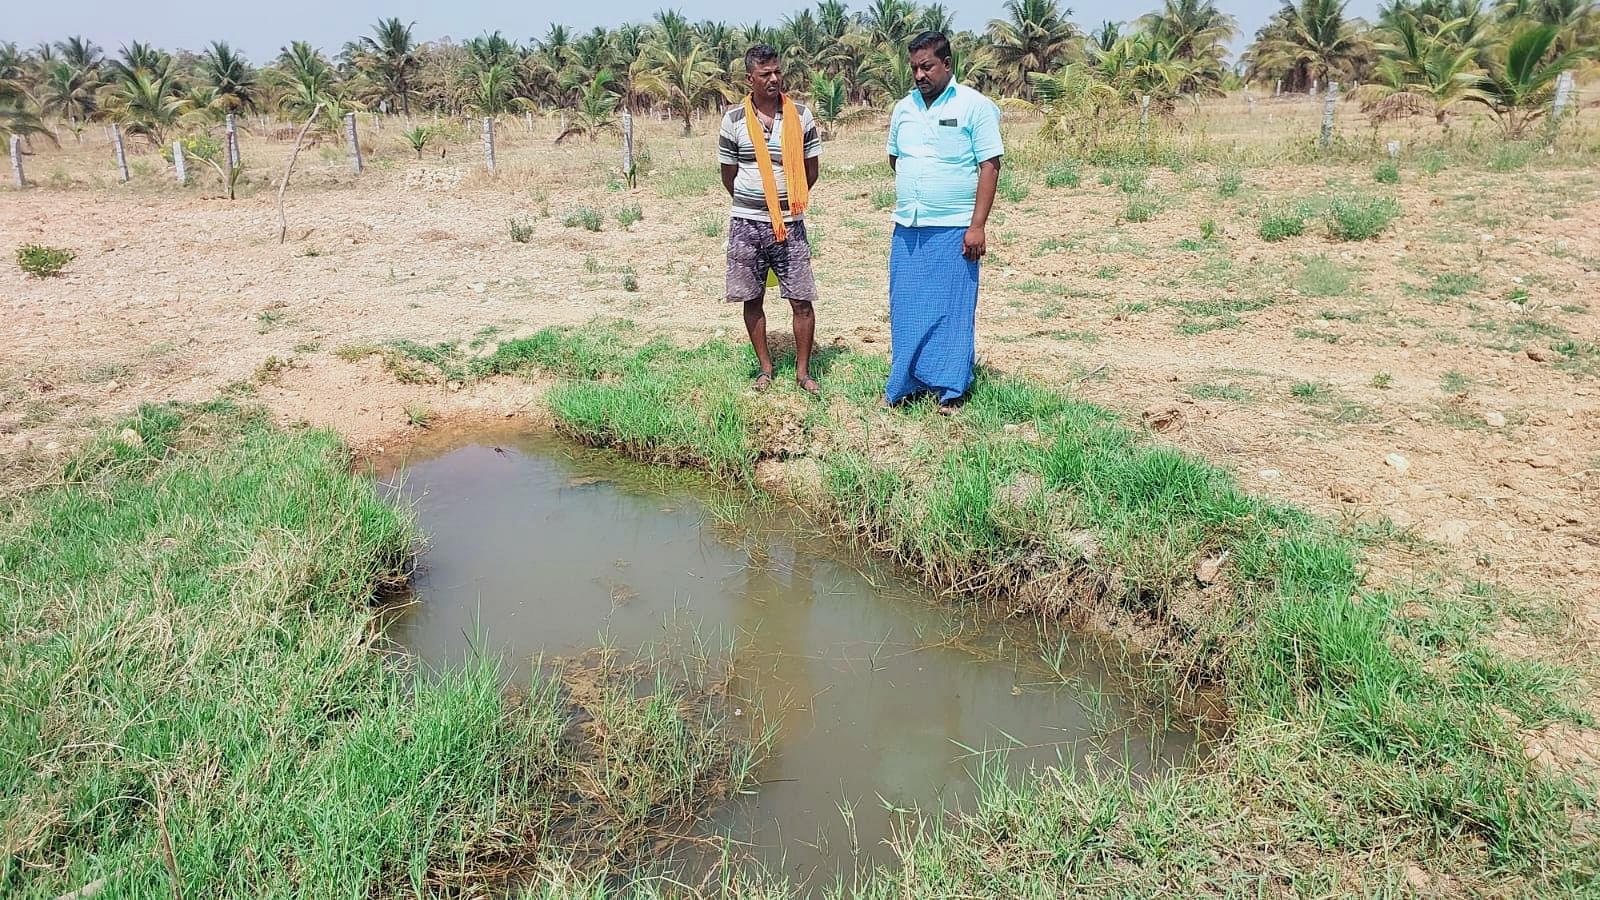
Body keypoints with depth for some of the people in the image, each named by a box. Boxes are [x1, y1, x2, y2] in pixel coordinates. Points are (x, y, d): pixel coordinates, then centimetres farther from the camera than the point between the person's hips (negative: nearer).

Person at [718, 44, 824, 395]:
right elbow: (728, 174, 9)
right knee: (752, 299, 8)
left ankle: (803, 371, 12)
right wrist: (751, 204, 12)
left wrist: (790, 200, 12)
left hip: (790, 224, 0)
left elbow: (811, 170, 9)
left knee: (802, 300, -1)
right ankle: (765, 368, 22)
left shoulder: (800, 116, 0)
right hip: (746, 225, 0)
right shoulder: (734, 119, -1)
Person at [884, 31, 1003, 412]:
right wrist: (913, 195, 11)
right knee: (905, 307, 9)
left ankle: (949, 389, 11)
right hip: (907, 229, 5)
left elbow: (989, 166, -9)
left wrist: (977, 226, -15)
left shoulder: (974, 106, -5)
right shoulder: (903, 108, 10)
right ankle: (906, 382, 20)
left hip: (953, 229, -5)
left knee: (952, 308, 1)